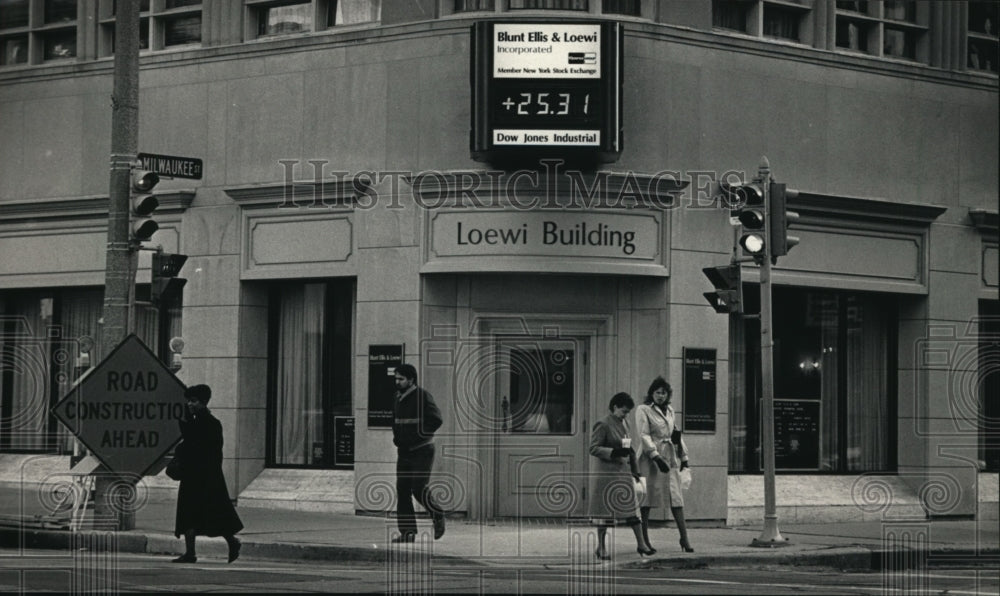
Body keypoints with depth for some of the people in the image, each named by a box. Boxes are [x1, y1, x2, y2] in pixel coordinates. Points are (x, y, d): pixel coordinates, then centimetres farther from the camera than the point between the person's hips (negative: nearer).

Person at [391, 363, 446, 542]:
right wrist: (396, 436, 9)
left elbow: (436, 420, -17)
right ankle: (407, 532, 0)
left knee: (419, 490, -12)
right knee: (402, 492, -1)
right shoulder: (398, 399, 12)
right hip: (404, 452, 7)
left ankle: (438, 517, 15)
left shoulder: (423, 397, -10)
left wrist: (417, 436, -19)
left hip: (422, 452, -7)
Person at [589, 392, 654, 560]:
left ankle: (641, 544, 5)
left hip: (624, 471, 7)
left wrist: (635, 469, 18)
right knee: (605, 510, 0)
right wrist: (615, 452, -23)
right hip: (607, 472, -7)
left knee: (632, 507, 2)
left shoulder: (624, 424, 13)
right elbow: (594, 448, -15)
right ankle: (601, 547, 10)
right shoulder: (603, 425, -10)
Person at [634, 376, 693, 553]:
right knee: (647, 498, -5)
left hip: (671, 458, 6)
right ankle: (644, 540, -2)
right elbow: (644, 435, -11)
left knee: (676, 497, 0)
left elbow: (677, 434, 26)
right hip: (651, 458, -6)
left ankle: (684, 538, -2)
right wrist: (656, 457, -20)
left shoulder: (669, 411, 18)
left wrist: (684, 457, 24)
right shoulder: (643, 410, -2)